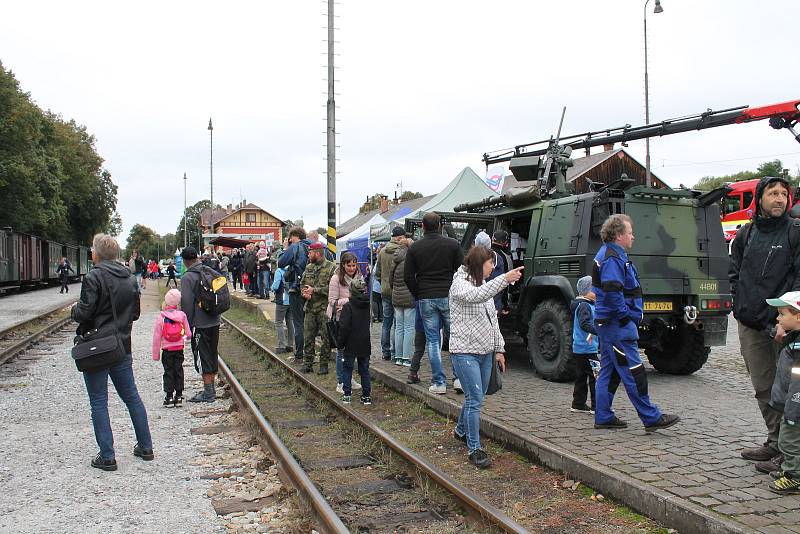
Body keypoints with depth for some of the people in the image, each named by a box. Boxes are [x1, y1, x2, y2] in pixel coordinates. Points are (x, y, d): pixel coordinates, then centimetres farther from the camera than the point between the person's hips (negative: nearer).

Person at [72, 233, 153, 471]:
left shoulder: (94, 277, -15)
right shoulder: (130, 278, 6)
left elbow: (84, 313, -17)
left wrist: (74, 310, 3)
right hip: (122, 347, 6)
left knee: (98, 402, 2)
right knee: (131, 396, 15)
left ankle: (107, 456, 5)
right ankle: (145, 447, 22)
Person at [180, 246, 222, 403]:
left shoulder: (188, 277, -13)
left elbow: (187, 303, -15)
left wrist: (187, 325, -8)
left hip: (200, 324, -7)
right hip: (214, 321, 7)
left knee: (203, 358, -2)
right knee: (213, 355, 15)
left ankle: (208, 393, 0)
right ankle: (211, 389, 24)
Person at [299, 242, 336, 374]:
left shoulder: (331, 268, -9)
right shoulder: (308, 267, 13)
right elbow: (302, 284, 19)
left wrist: (314, 290, -16)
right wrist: (304, 293, -3)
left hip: (324, 309, -6)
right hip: (310, 308, 6)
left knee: (325, 338, 2)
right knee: (307, 337, 9)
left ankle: (324, 364, 12)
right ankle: (307, 363, 18)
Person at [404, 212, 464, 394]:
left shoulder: (414, 248, 3)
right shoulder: (452, 244, -1)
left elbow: (408, 277, 1)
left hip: (426, 299, 1)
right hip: (448, 297, -1)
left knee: (433, 340, 5)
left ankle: (439, 383, 4)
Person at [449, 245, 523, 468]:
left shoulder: (484, 286, 16)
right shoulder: (460, 283, -10)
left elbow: (493, 320, 19)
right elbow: (475, 296, -34)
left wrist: (499, 349, 15)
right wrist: (504, 279, -42)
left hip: (486, 352, 8)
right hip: (465, 351, -8)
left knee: (475, 397, 17)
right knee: (474, 399, -10)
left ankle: (461, 430, 40)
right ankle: (474, 449, -3)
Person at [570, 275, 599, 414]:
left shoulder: (589, 305, 18)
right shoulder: (584, 305, -14)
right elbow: (585, 324, -27)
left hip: (579, 349, 10)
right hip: (586, 349, -10)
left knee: (581, 376, 14)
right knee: (595, 376, -6)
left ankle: (578, 404, 20)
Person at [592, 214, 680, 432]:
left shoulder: (610, 254, 18)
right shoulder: (612, 258, -16)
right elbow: (612, 292, -27)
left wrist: (630, 315, 20)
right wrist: (625, 315, -16)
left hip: (608, 323, 11)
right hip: (617, 324, -11)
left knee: (609, 371, 13)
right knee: (633, 372, -6)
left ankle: (603, 417, 18)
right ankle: (651, 418, 0)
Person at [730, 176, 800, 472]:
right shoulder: (746, 234, 11)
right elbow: (734, 273, 20)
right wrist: (740, 306, 10)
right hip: (750, 325, 5)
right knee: (763, 388, 13)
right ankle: (775, 442, 26)